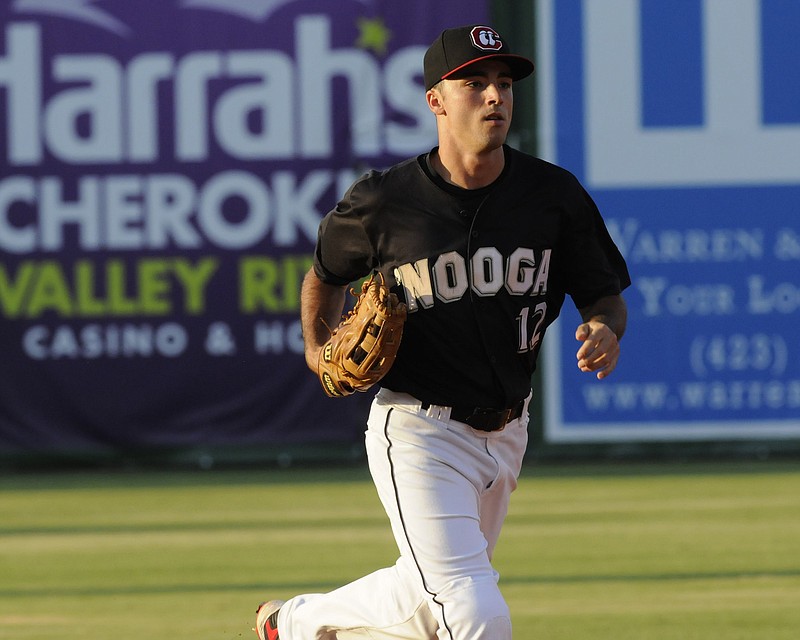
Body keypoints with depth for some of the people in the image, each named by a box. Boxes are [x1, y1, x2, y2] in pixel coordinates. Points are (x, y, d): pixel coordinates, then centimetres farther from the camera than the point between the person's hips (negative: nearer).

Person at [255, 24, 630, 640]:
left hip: (504, 434, 5)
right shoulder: (383, 202, -11)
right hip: (419, 432, -5)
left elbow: (605, 295, 3)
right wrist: (319, 348, -8)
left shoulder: (554, 193, -5)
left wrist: (604, 333, -20)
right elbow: (326, 273, 9)